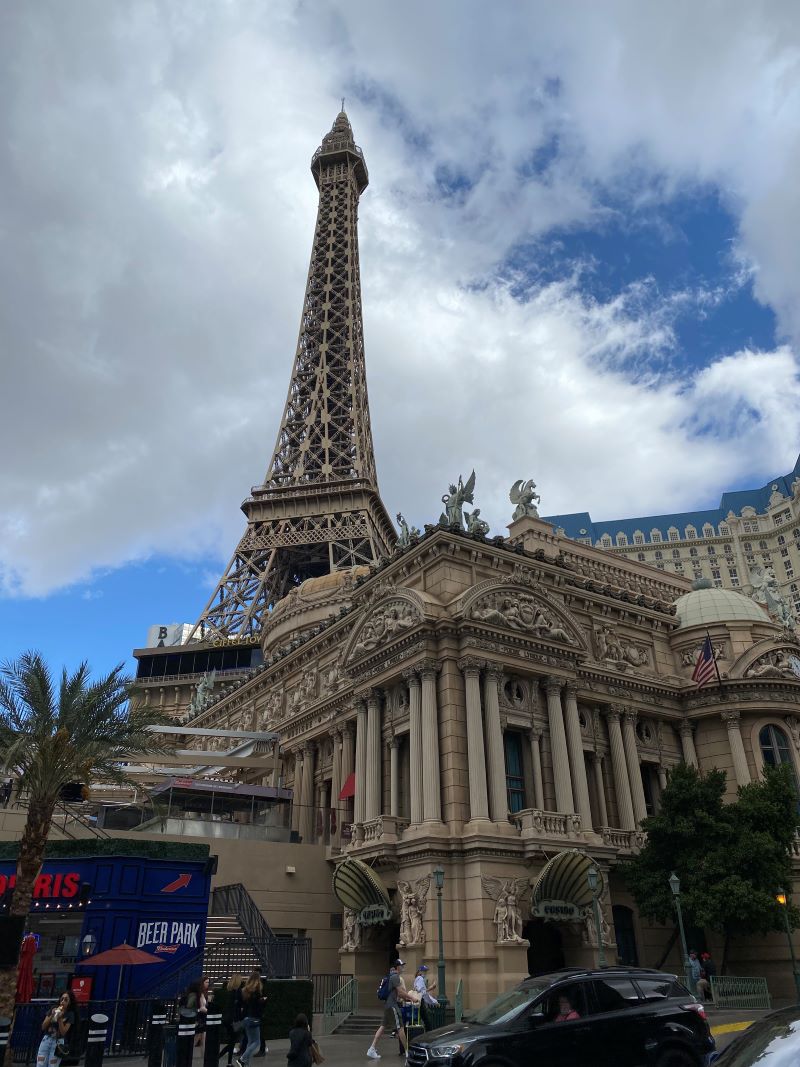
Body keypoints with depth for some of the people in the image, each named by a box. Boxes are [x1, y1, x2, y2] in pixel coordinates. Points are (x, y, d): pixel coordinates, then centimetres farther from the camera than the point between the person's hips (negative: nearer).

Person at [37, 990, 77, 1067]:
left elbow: (63, 1032, -9)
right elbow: (43, 1027, 3)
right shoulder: (52, 1010, 4)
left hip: (58, 1042, -3)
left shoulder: (70, 1015, -4)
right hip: (46, 1040, 3)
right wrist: (51, 1016, -10)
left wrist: (60, 1018, -19)